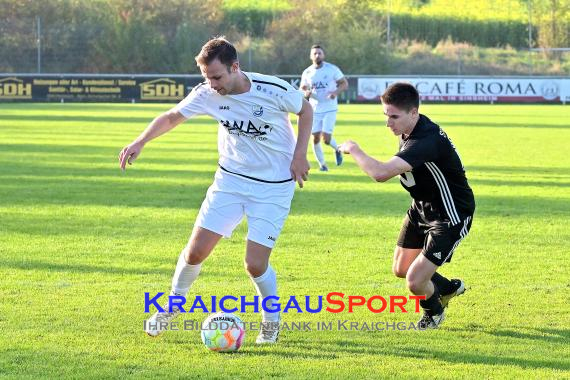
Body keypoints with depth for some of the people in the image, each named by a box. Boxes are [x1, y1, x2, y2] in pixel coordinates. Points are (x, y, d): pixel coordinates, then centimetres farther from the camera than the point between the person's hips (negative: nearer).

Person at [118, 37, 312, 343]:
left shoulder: (274, 91, -21)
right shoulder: (207, 94, -11)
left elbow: (305, 110, -1)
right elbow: (173, 116, 5)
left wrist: (300, 155, -10)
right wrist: (140, 142, -8)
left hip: (274, 188, -3)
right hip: (229, 180, 3)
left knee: (255, 265, -11)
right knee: (195, 251, -2)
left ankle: (271, 323, 17)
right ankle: (173, 305, 26)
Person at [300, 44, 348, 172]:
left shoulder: (332, 69, -7)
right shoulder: (307, 73, 1)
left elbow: (344, 83, -2)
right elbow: (302, 89, 10)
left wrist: (336, 92, -21)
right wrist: (306, 93, -14)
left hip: (330, 109, -3)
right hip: (314, 110, 3)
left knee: (326, 138, -12)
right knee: (315, 138, 1)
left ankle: (337, 149, 21)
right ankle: (322, 164, 19)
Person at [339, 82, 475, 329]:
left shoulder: (426, 141, -36)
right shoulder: (410, 132, -5)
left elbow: (381, 173, -44)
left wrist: (354, 149, -28)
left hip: (451, 216, -10)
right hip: (422, 208, 10)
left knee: (415, 282, -11)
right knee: (400, 269, 17)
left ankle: (434, 311, 24)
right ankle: (448, 288, 45)